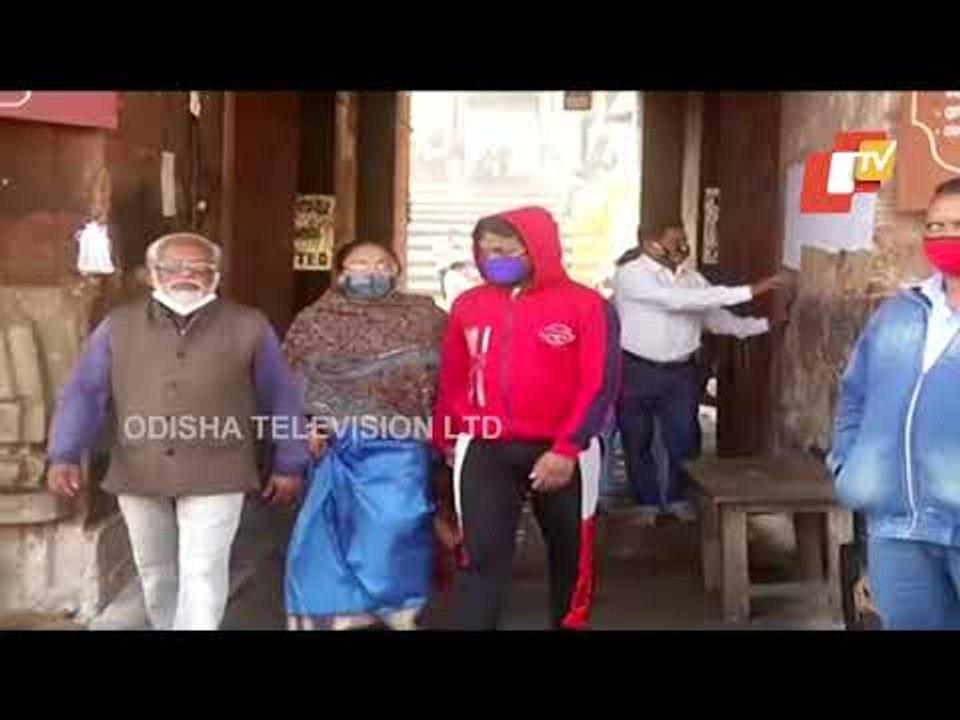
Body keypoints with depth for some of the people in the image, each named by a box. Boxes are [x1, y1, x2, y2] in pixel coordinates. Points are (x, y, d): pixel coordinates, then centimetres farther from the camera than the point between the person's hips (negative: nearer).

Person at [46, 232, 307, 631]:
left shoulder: (249, 326, -1)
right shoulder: (118, 325, 3)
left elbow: (281, 399, 4)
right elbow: (85, 394, 1)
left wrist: (289, 464, 3)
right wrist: (64, 456, -10)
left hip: (215, 475, -3)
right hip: (137, 474, 3)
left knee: (202, 572, -6)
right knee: (155, 572, 17)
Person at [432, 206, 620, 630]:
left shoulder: (586, 305, -8)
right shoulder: (468, 305, 5)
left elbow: (599, 385, -12)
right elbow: (452, 380, 12)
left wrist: (566, 450, -17)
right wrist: (445, 441, 13)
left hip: (563, 452, -1)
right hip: (484, 450, 2)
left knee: (569, 551, 14)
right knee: (481, 554, -2)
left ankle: (571, 623, 35)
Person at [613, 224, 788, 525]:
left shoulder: (691, 278, 3)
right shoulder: (631, 274, -18)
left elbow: (717, 318, 9)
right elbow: (678, 301, -28)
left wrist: (765, 324, -3)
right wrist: (748, 291, -30)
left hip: (681, 372, 5)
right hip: (636, 371, -4)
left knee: (684, 440, 9)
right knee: (638, 441, 10)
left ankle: (677, 498, 32)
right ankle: (647, 502, 29)